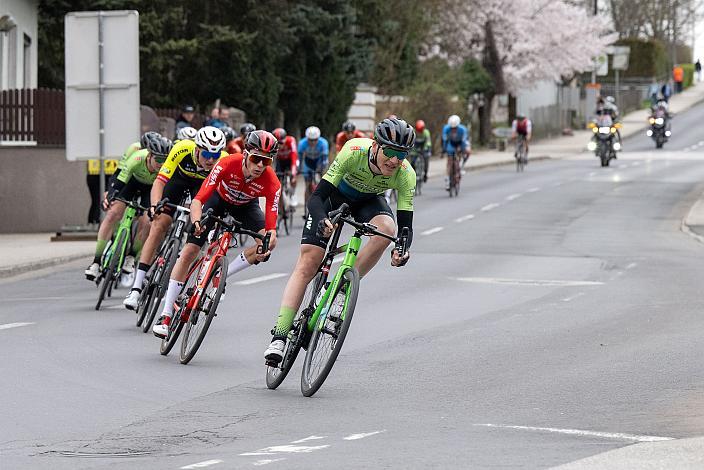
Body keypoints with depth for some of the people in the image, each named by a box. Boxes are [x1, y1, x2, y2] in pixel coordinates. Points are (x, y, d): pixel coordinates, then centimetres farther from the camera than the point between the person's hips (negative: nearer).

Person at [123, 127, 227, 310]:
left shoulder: (225, 161, -35)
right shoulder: (183, 149, -38)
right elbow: (159, 181, -38)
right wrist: (155, 205, -55)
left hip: (205, 184, 1)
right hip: (179, 177, -1)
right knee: (159, 227, -11)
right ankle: (136, 288, -11)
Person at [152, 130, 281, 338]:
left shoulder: (271, 182, -33)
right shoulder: (228, 164, -37)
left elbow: (271, 225, -34)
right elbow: (198, 200, -40)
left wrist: (270, 236, -56)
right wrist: (197, 222, -59)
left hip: (245, 206, 1)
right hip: (219, 198, -1)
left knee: (265, 247, -25)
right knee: (189, 252, -10)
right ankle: (166, 315, -5)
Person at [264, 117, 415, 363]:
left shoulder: (405, 175, -30)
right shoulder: (354, 151, -37)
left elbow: (405, 225, -29)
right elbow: (317, 197, -35)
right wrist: (321, 221, -56)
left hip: (368, 201, 2)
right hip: (336, 194, -2)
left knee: (387, 229, -33)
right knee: (307, 264, -13)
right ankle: (279, 337, -12)